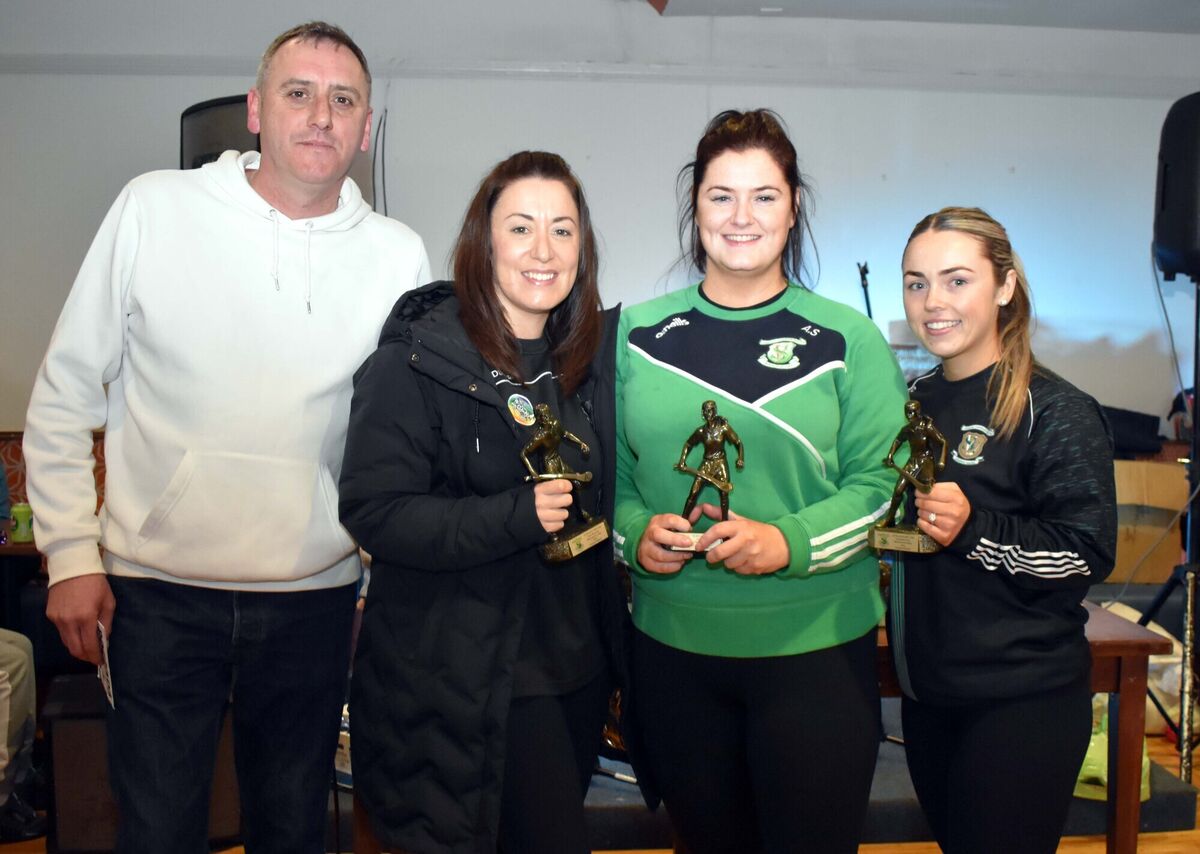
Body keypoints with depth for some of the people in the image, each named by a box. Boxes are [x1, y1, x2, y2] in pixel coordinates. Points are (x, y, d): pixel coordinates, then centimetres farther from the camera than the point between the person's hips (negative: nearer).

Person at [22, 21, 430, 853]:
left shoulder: (399, 254, -1)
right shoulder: (154, 208, -5)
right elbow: (66, 392, 1)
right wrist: (70, 553, -2)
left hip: (315, 597, 2)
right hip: (160, 590, -1)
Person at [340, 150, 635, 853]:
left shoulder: (592, 354, 7)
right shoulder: (417, 361, -13)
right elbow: (374, 511, -19)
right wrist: (516, 517, -27)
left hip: (579, 662, 7)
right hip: (469, 682, -6)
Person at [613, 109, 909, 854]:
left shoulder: (847, 338, -1)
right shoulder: (637, 335, 4)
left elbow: (883, 480, -5)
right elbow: (609, 471, 7)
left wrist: (789, 542, -20)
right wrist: (636, 533, -12)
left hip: (816, 651, -1)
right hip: (673, 650, 2)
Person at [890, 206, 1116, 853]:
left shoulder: (1055, 411, -14)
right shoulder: (916, 400, 8)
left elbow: (1090, 552, -18)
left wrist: (974, 530, -28)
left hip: (1021, 701, -7)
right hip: (927, 691, 7)